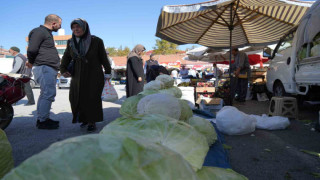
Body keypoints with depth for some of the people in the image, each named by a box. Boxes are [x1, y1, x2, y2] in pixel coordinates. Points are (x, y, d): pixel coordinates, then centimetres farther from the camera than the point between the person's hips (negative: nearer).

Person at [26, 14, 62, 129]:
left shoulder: (47, 33, 24)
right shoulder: (39, 32, -9)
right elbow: (32, 50, -17)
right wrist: (32, 62, -2)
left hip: (50, 69, 10)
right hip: (44, 67, -10)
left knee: (46, 94, 13)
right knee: (48, 94, -11)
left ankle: (41, 119, 22)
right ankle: (43, 121, -5)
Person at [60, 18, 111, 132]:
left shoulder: (96, 41, -7)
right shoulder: (71, 42, 3)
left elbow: (103, 58, -2)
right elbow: (66, 57, 11)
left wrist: (108, 73, 0)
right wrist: (63, 69, -5)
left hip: (94, 75, -4)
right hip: (78, 76, 4)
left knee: (92, 98, -10)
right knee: (76, 98, 0)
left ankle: (92, 122, 2)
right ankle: (84, 119, 22)